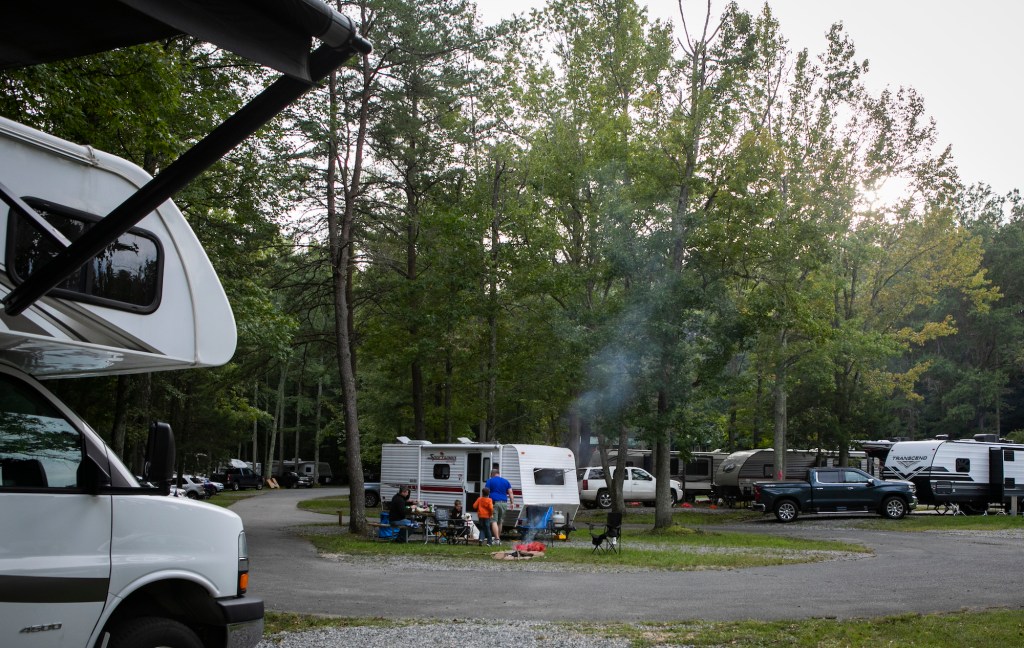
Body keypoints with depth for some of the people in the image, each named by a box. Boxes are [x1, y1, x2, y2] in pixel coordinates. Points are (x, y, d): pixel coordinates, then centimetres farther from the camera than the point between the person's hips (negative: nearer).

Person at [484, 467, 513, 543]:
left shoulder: (490, 481, 4)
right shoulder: (505, 481, 14)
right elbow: (510, 492, 8)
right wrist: (511, 502, 8)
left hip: (494, 502, -4)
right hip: (503, 503, 4)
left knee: (494, 521, -7)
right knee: (500, 522, 15)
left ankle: (497, 539, -19)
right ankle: (498, 538, 21)